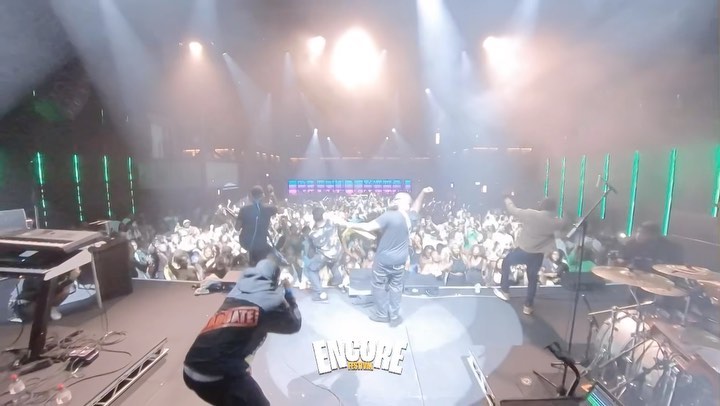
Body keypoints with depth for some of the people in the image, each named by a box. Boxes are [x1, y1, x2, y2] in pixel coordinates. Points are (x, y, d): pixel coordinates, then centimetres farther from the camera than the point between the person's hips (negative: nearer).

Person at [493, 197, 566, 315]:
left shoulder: (530, 214, -13)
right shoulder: (555, 222, -3)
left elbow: (512, 210, -2)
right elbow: (563, 223, 21)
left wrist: (507, 199, 15)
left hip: (523, 251, -3)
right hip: (538, 256, 3)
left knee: (506, 263, 24)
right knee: (532, 279, 21)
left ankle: (505, 291, 28)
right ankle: (528, 306, 28)